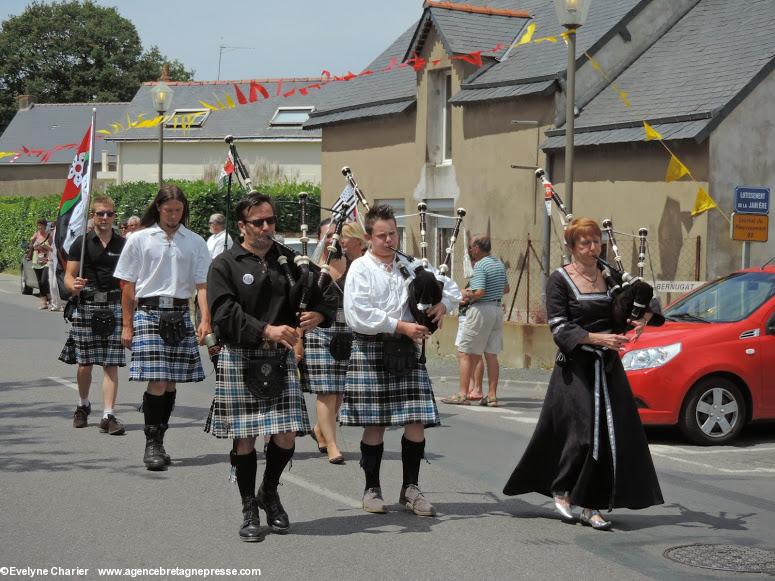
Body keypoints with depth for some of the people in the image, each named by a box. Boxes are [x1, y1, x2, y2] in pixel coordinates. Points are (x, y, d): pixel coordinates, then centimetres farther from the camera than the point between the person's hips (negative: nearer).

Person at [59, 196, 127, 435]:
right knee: (85, 363, 6)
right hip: (87, 307, 0)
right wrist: (74, 286, -20)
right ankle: (83, 405, 31)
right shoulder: (81, 243, 4)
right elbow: (69, 276, 2)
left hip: (115, 307, 0)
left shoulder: (123, 245, 8)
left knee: (111, 363, -6)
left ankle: (108, 415, -6)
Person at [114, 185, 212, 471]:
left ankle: (158, 442, 17)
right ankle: (152, 445, -5)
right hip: (148, 313, -3)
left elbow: (202, 285, 5)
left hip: (180, 314, 3)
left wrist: (205, 320, -10)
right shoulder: (139, 239, 4)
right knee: (157, 382, -11)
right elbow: (128, 286, 5)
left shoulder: (195, 242, 8)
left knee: (171, 383, 6)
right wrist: (127, 326, 2)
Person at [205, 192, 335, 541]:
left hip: (280, 360, 3)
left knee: (286, 437, -1)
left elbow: (320, 300, 14)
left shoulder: (289, 261, 11)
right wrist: (266, 330, -24)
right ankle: (249, 510, 17)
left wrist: (318, 314, -10)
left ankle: (269, 492, 26)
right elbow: (225, 313, -13)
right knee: (245, 438, 1)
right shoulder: (225, 265, -1)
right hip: (239, 361, -3)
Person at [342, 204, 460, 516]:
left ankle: (410, 488, 11)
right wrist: (400, 326, -16)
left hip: (407, 350, 4)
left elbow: (450, 287, 21)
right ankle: (372, 488, 14)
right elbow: (358, 315, -13)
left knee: (416, 421, -1)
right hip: (370, 351, -4)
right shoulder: (360, 269, -1)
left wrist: (443, 304, -2)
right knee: (374, 424, 1)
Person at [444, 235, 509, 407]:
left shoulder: (480, 265, -13)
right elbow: (506, 288, 24)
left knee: (467, 353, -1)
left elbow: (479, 292, -23)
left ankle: (462, 394, -2)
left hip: (481, 310, -8)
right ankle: (492, 395, 7)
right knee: (491, 354, 9)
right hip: (497, 308, 8)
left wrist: (467, 296, -6)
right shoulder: (499, 264, 13)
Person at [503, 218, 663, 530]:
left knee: (613, 434, -1)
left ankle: (591, 505, 6)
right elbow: (560, 329, -9)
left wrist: (643, 317, -1)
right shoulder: (560, 279, -3)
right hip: (575, 367, -5)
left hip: (608, 366, 5)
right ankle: (561, 490, 12)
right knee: (582, 432, -11)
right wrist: (596, 338, -20)